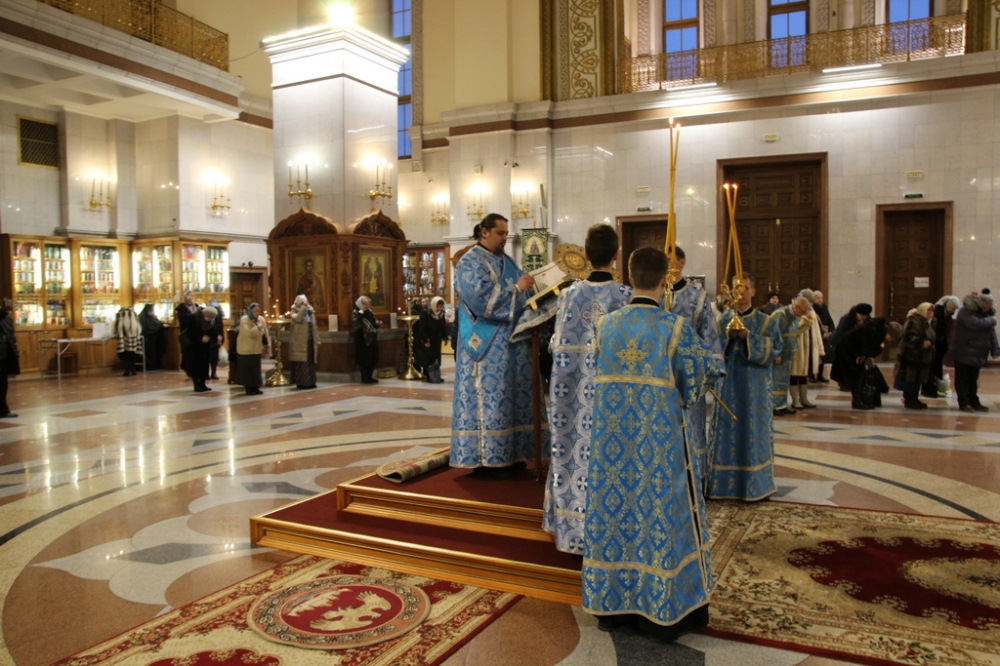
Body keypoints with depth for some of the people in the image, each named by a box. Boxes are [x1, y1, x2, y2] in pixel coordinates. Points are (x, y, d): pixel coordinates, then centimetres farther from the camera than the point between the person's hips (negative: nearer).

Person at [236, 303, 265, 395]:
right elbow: (248, 333, -28)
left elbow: (265, 333, 10)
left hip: (257, 349, 5)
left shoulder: (261, 319, 3)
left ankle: (255, 387, 17)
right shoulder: (244, 320, -14)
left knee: (256, 369, 8)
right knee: (247, 369, -1)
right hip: (246, 349, -5)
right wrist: (257, 327, -27)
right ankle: (248, 388, 6)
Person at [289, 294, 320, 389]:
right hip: (300, 343, -5)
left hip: (310, 342, 5)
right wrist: (303, 307, -27)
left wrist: (317, 341, 9)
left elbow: (315, 327, 13)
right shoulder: (294, 312, -2)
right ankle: (301, 383, -2)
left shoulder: (310, 312, 12)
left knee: (310, 363, 7)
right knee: (301, 363, -6)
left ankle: (310, 382, 13)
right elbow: (298, 319, -27)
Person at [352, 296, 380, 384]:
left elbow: (374, 323, 25)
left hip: (372, 339, 7)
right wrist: (360, 315, -30)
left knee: (373, 359, 9)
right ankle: (364, 378, 8)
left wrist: (377, 323, 3)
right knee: (364, 359, -2)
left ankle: (369, 377, 19)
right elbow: (355, 325, -25)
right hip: (362, 340, -7)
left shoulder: (369, 312, 11)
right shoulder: (356, 313, -11)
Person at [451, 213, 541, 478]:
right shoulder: (470, 262, -6)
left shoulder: (507, 262, 18)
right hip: (487, 346, -8)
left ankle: (507, 455, 16)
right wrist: (516, 288, -17)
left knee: (512, 396, 8)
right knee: (489, 398, -7)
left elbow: (523, 294, 17)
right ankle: (485, 460, 1)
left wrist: (534, 287, -4)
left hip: (512, 342, 8)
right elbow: (480, 298, -21)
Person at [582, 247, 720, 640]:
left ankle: (611, 606, 25)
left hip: (612, 436, 3)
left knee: (613, 509, 13)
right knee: (661, 515, 9)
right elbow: (700, 379, -3)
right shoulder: (675, 328, -11)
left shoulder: (606, 324, -1)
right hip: (659, 437, -3)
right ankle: (664, 613, 20)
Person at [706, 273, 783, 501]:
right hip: (727, 386, 2)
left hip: (755, 388, -2)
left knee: (753, 432, 2)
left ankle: (755, 484, 13)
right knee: (726, 433, 3)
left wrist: (748, 337, -18)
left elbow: (774, 350, -8)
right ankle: (725, 483, 11)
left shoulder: (765, 322, 2)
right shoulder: (722, 321, 7)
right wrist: (727, 337, -16)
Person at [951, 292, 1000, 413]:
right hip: (963, 353, -7)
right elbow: (976, 324, -30)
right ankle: (964, 403, 5)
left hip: (977, 354, 7)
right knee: (963, 379, 0)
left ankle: (974, 403, 18)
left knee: (973, 380, 13)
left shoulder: (987, 314, 9)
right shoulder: (965, 312, -13)